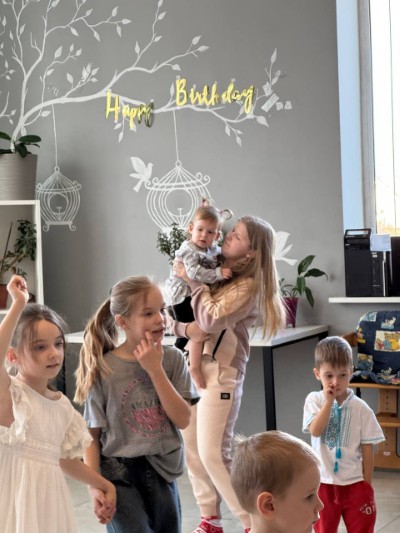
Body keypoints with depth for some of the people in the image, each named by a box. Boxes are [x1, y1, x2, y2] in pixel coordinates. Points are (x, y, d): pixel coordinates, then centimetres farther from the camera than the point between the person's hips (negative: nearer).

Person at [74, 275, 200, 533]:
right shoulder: (103, 368, -9)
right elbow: (92, 434, -4)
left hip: (162, 472, 3)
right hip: (119, 475, -3)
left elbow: (183, 419, -10)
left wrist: (155, 368, -15)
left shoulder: (173, 359, -3)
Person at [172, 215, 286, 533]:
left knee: (214, 455, -9)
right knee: (191, 449, 10)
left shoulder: (248, 285, -10)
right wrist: (184, 328, -13)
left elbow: (212, 319, -22)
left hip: (220, 373, -7)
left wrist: (193, 281, -13)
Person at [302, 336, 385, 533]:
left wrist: (367, 485, -1)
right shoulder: (314, 400, -6)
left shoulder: (360, 408, -6)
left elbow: (367, 449, -2)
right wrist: (329, 401, -24)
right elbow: (315, 431, -22)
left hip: (355, 483, 0)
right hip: (324, 482, 0)